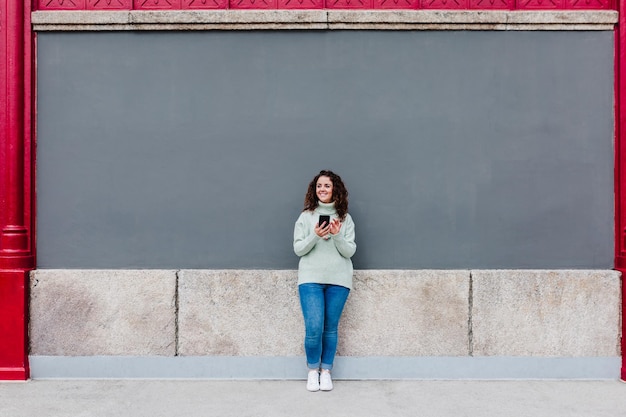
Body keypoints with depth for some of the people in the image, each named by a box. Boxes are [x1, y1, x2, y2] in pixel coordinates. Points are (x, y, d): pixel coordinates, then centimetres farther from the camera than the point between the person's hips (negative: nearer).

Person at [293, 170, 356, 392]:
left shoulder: (345, 218, 5)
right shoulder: (306, 216, 3)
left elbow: (350, 251, 1)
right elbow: (298, 249, 0)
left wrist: (337, 236, -16)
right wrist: (315, 236, -16)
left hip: (338, 280, 1)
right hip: (310, 278, -1)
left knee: (330, 328, 6)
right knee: (313, 328, -7)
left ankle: (326, 371, 21)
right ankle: (313, 370, 16)